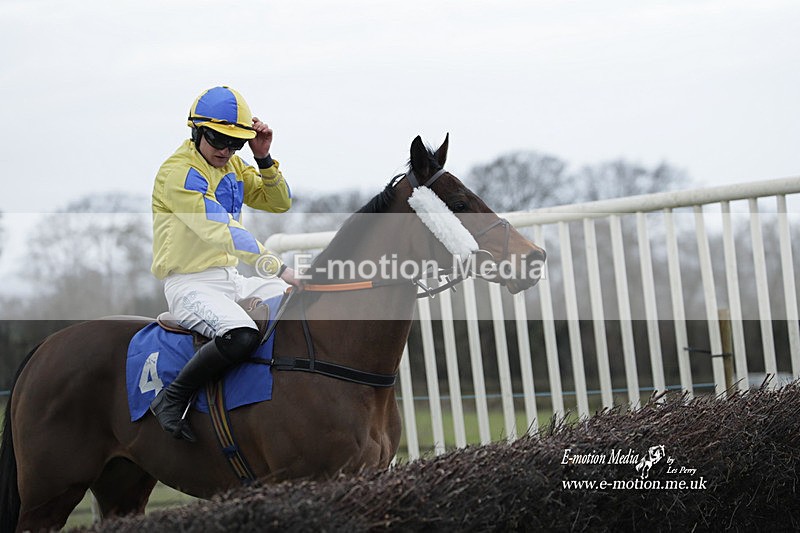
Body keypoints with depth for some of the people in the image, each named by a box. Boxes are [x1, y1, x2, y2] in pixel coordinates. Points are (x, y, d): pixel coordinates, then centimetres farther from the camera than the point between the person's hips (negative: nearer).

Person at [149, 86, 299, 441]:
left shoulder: (232, 165, 13)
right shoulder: (178, 172, -15)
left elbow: (279, 203, 15)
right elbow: (222, 231, -25)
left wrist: (264, 159, -2)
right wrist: (278, 268, -31)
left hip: (232, 279, 9)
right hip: (190, 284, -9)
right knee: (241, 336, -36)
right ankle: (172, 399, -18)